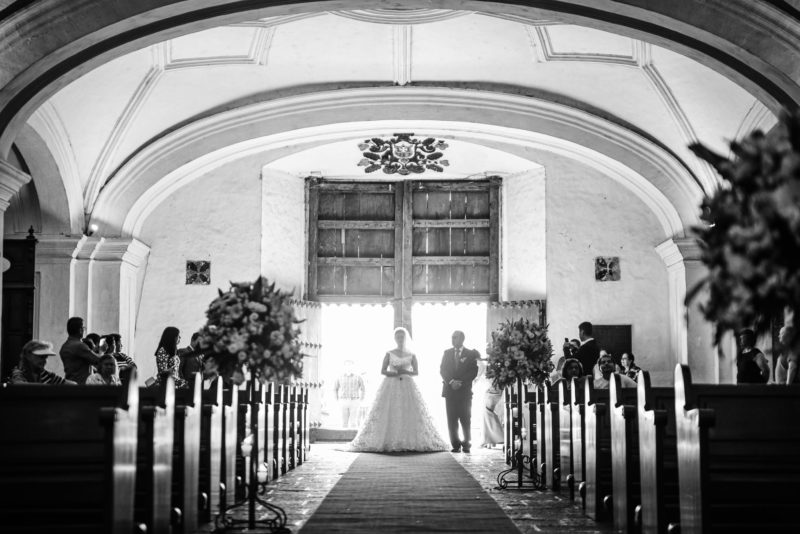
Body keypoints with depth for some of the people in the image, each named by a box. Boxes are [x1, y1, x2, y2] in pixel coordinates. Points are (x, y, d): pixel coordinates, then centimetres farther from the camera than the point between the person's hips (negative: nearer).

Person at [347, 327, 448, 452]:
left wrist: (405, 372, -11)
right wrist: (395, 373, -14)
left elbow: (416, 372, 7)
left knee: (410, 414, -9)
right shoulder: (389, 354, 5)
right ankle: (387, 441, -11)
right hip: (390, 387, -1)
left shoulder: (412, 355, 8)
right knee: (388, 414, -10)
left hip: (407, 387, 1)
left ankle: (410, 441, -8)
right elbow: (382, 371, 3)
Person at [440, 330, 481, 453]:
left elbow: (474, 372, -1)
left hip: (465, 391, -2)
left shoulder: (471, 354, 5)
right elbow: (442, 370, 5)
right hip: (449, 390, 2)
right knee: (452, 420, -2)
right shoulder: (447, 353, 12)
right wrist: (451, 382, -11)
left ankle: (466, 444, 5)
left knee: (466, 419, -3)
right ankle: (455, 444, 2)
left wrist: (460, 382, -11)